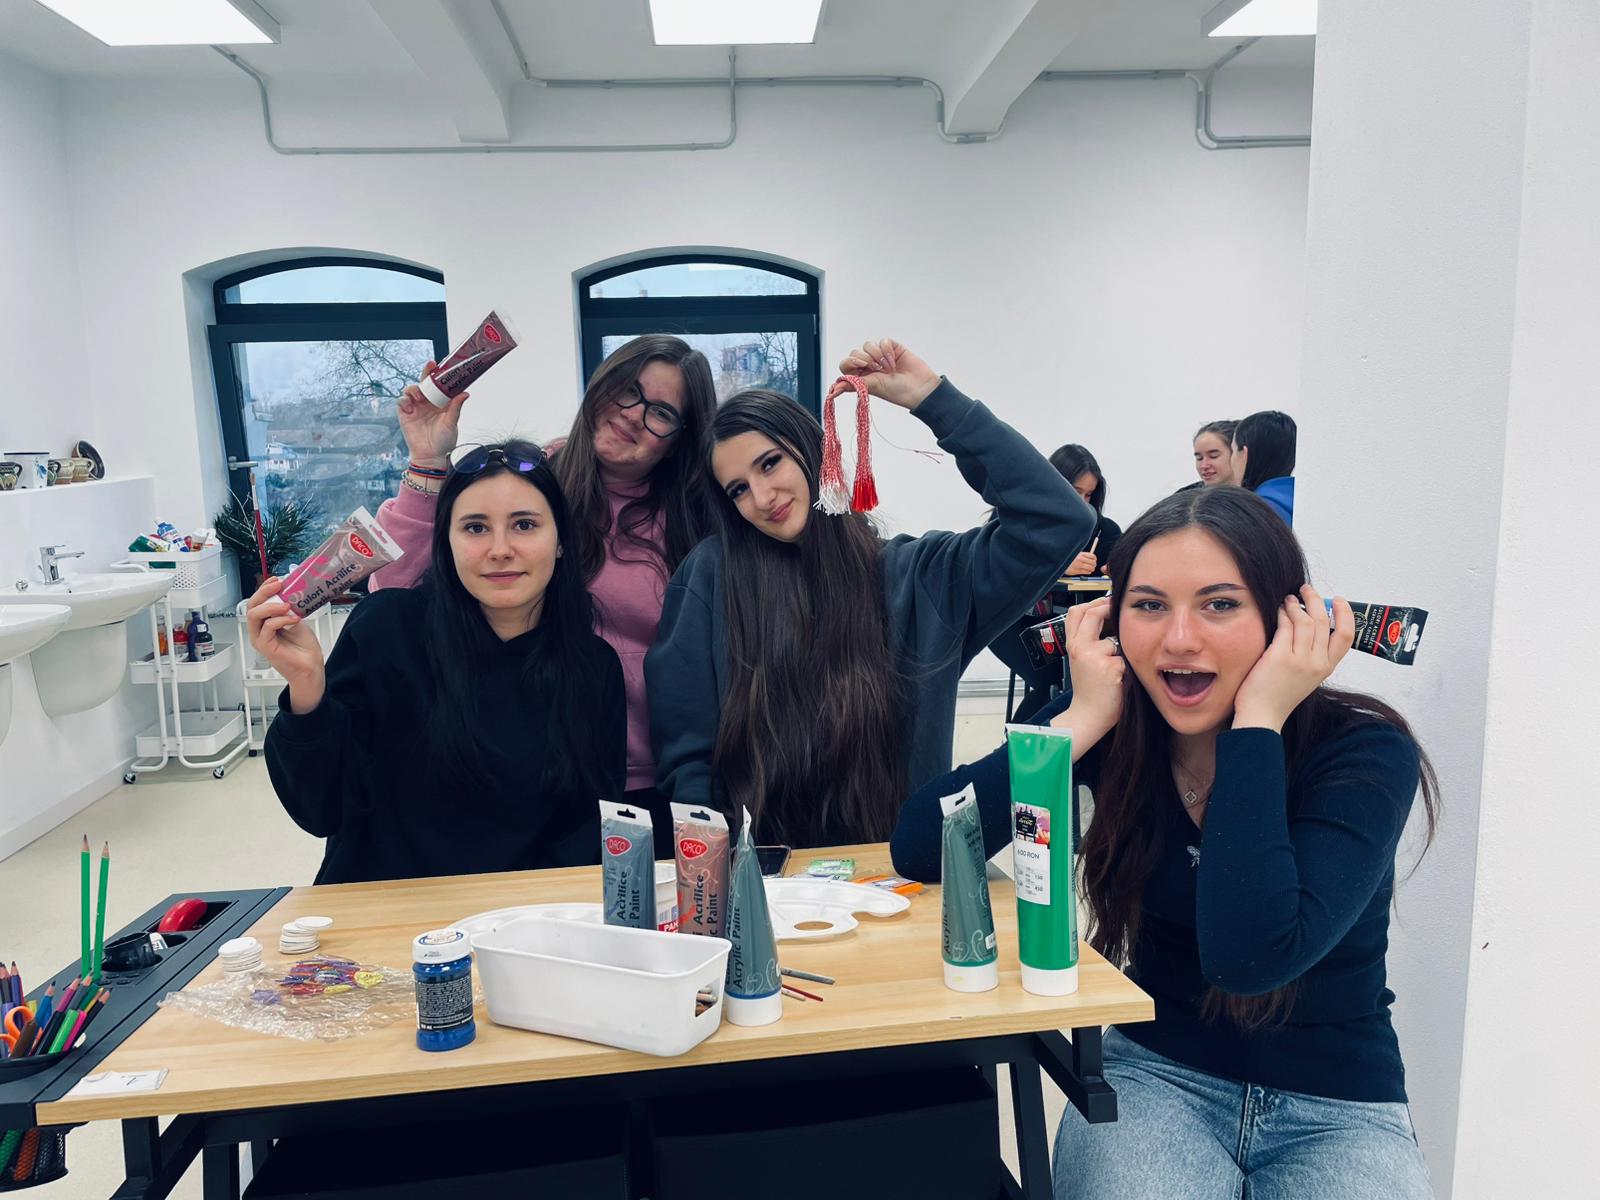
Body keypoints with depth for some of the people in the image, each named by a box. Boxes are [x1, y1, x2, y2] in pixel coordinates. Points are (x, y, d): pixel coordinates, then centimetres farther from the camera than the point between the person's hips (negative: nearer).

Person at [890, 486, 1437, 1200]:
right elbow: (919, 849, -19)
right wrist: (1085, 716, -23)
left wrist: (1255, 723, -28)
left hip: (1337, 1106, 0)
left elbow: (1249, 955, -32)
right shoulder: (1115, 726, -10)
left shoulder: (1366, 753, -16)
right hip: (1159, 1073, 0)